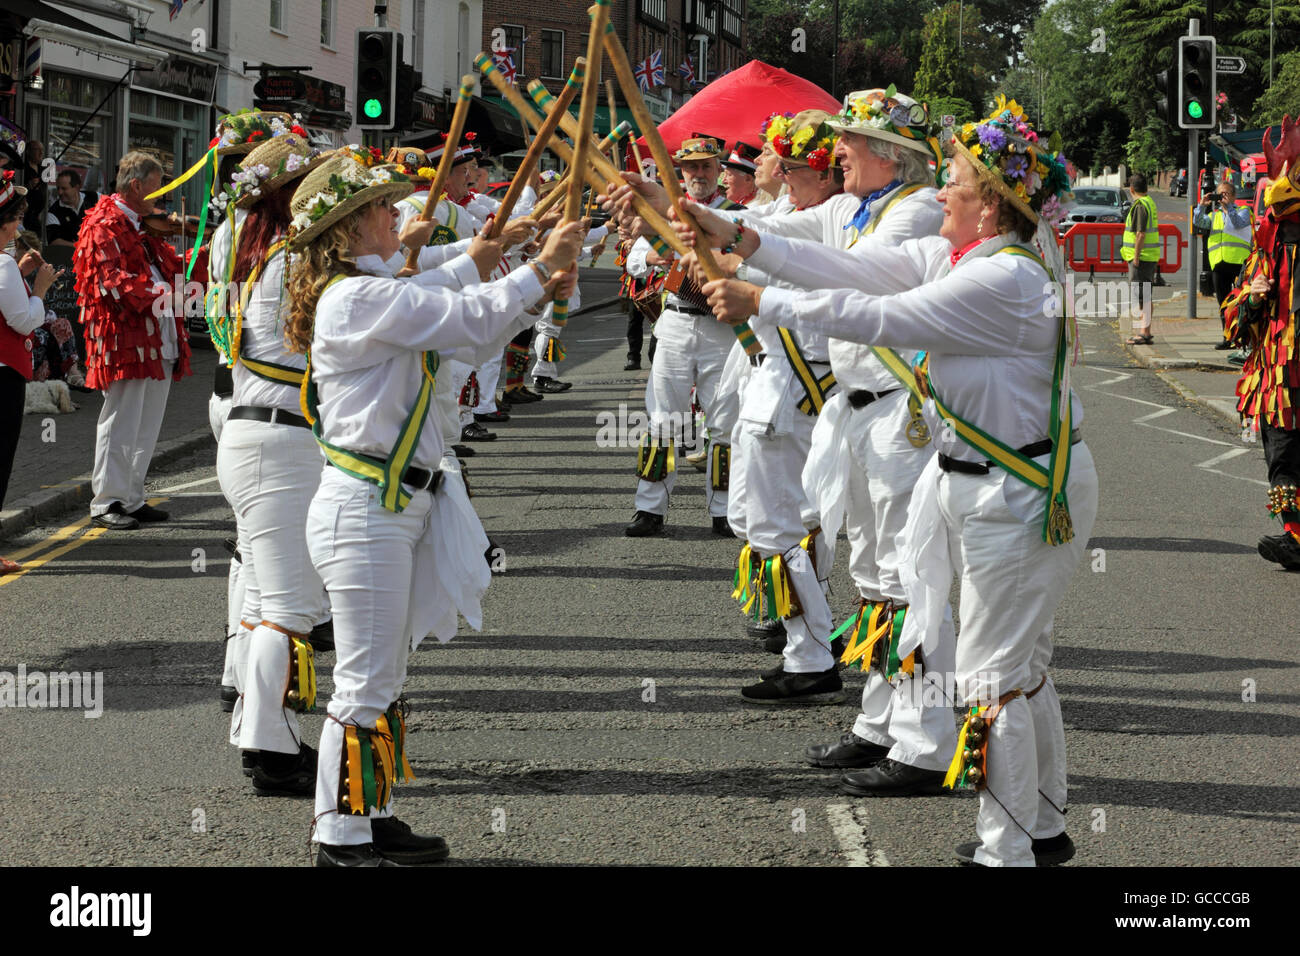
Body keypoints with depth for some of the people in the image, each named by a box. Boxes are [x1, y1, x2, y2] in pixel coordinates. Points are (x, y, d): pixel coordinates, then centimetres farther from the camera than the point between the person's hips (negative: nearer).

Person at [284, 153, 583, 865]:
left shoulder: (374, 294, 16)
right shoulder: (361, 297, -17)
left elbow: (455, 327, 19)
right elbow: (470, 322, -19)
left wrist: (536, 294, 8)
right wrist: (540, 266, -9)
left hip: (398, 506, 11)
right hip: (365, 513, -11)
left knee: (382, 680, 16)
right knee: (364, 687, -5)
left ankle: (374, 820, 24)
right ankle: (341, 840, 1)